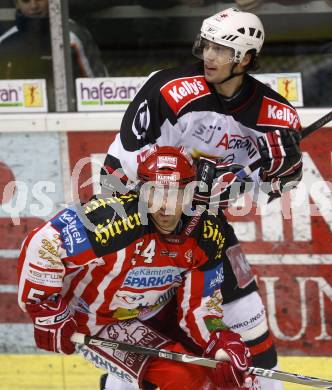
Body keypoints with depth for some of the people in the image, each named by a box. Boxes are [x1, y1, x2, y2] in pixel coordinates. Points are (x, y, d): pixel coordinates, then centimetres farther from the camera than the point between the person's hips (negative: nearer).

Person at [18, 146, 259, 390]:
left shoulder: (208, 233, -14)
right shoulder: (117, 219, -34)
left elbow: (199, 303, -6)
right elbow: (41, 246, -33)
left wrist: (222, 344, -25)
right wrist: (47, 313, -25)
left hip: (154, 312, 7)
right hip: (96, 323, -7)